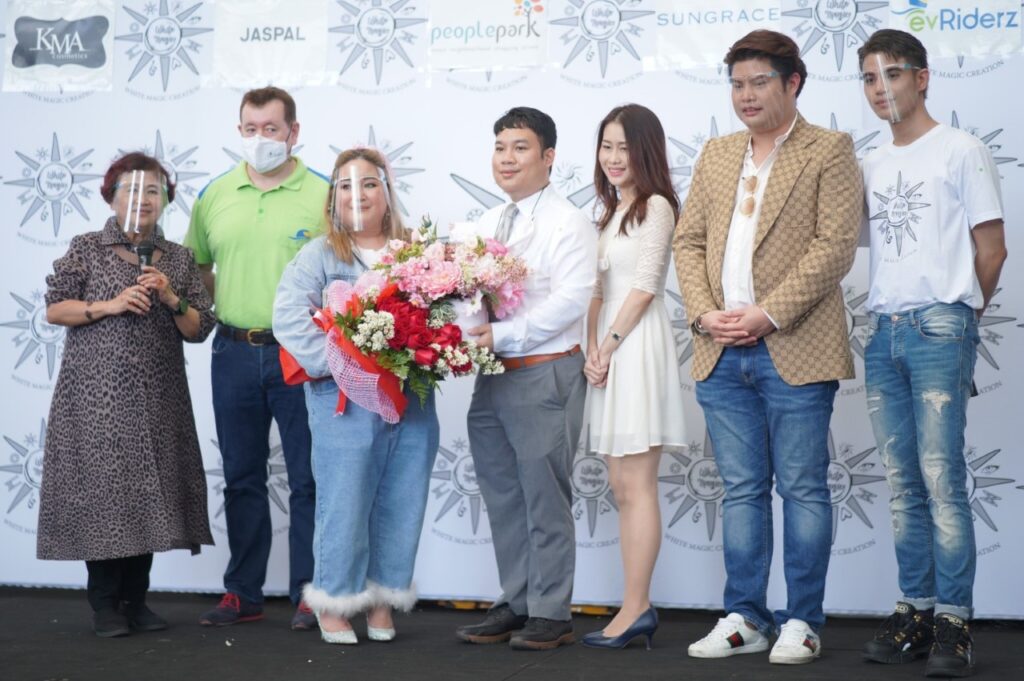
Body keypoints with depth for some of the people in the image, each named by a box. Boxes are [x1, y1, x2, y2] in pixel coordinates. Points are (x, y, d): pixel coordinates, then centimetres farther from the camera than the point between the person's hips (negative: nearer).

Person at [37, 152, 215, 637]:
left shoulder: (179, 259, 11)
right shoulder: (86, 249, 3)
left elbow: (199, 330, 9)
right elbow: (54, 309, -1)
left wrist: (171, 298, -9)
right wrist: (109, 305, -12)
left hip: (158, 398, 3)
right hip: (97, 396, -3)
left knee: (150, 493, 3)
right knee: (102, 490, -4)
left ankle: (136, 600, 15)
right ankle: (104, 605, 7)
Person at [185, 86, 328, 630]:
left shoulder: (322, 195, -3)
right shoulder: (214, 196, 8)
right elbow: (197, 267, 18)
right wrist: (225, 307, 3)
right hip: (234, 354, 4)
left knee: (307, 478, 2)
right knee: (241, 478, 11)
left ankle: (308, 592, 11)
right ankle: (243, 593, 21)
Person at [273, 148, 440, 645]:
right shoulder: (318, 257, 2)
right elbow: (289, 319, -9)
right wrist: (339, 363, -18)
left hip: (412, 404, 4)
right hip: (346, 404, -3)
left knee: (402, 505, 8)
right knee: (344, 504, 0)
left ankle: (383, 599, 22)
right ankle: (335, 601, 15)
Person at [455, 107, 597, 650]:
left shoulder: (568, 224, -7)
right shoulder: (486, 225, 17)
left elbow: (570, 300, -17)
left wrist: (502, 335, -22)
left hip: (545, 375, -7)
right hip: (490, 376, 7)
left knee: (545, 498, -1)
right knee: (503, 497, 13)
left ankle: (551, 613, 9)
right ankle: (515, 603, 24)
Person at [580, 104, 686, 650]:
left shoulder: (655, 206, -6)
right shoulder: (611, 211, 20)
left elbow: (643, 287, -12)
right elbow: (597, 289, 14)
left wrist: (609, 346, -11)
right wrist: (591, 350, 2)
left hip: (637, 348, -9)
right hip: (609, 352, 9)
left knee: (636, 487, -8)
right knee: (621, 487, 8)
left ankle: (635, 610, -5)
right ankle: (637, 606, 12)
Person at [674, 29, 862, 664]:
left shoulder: (829, 151, 0)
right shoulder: (717, 154, 18)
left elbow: (836, 246, -9)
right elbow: (689, 240, 14)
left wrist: (768, 314, -15)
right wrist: (705, 313, -3)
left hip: (794, 351, -5)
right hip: (723, 354, 5)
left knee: (803, 488, 1)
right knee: (742, 489, 10)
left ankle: (802, 622, 10)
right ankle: (745, 618, 18)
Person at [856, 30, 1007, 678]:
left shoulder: (962, 151, 0)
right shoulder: (872, 164, 17)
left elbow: (991, 250, -1)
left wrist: (958, 314, 7)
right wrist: (891, 315, 15)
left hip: (940, 330, -6)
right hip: (885, 332, 6)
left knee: (942, 478, -10)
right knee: (903, 485, 7)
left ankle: (953, 621, -6)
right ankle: (916, 612, 13)